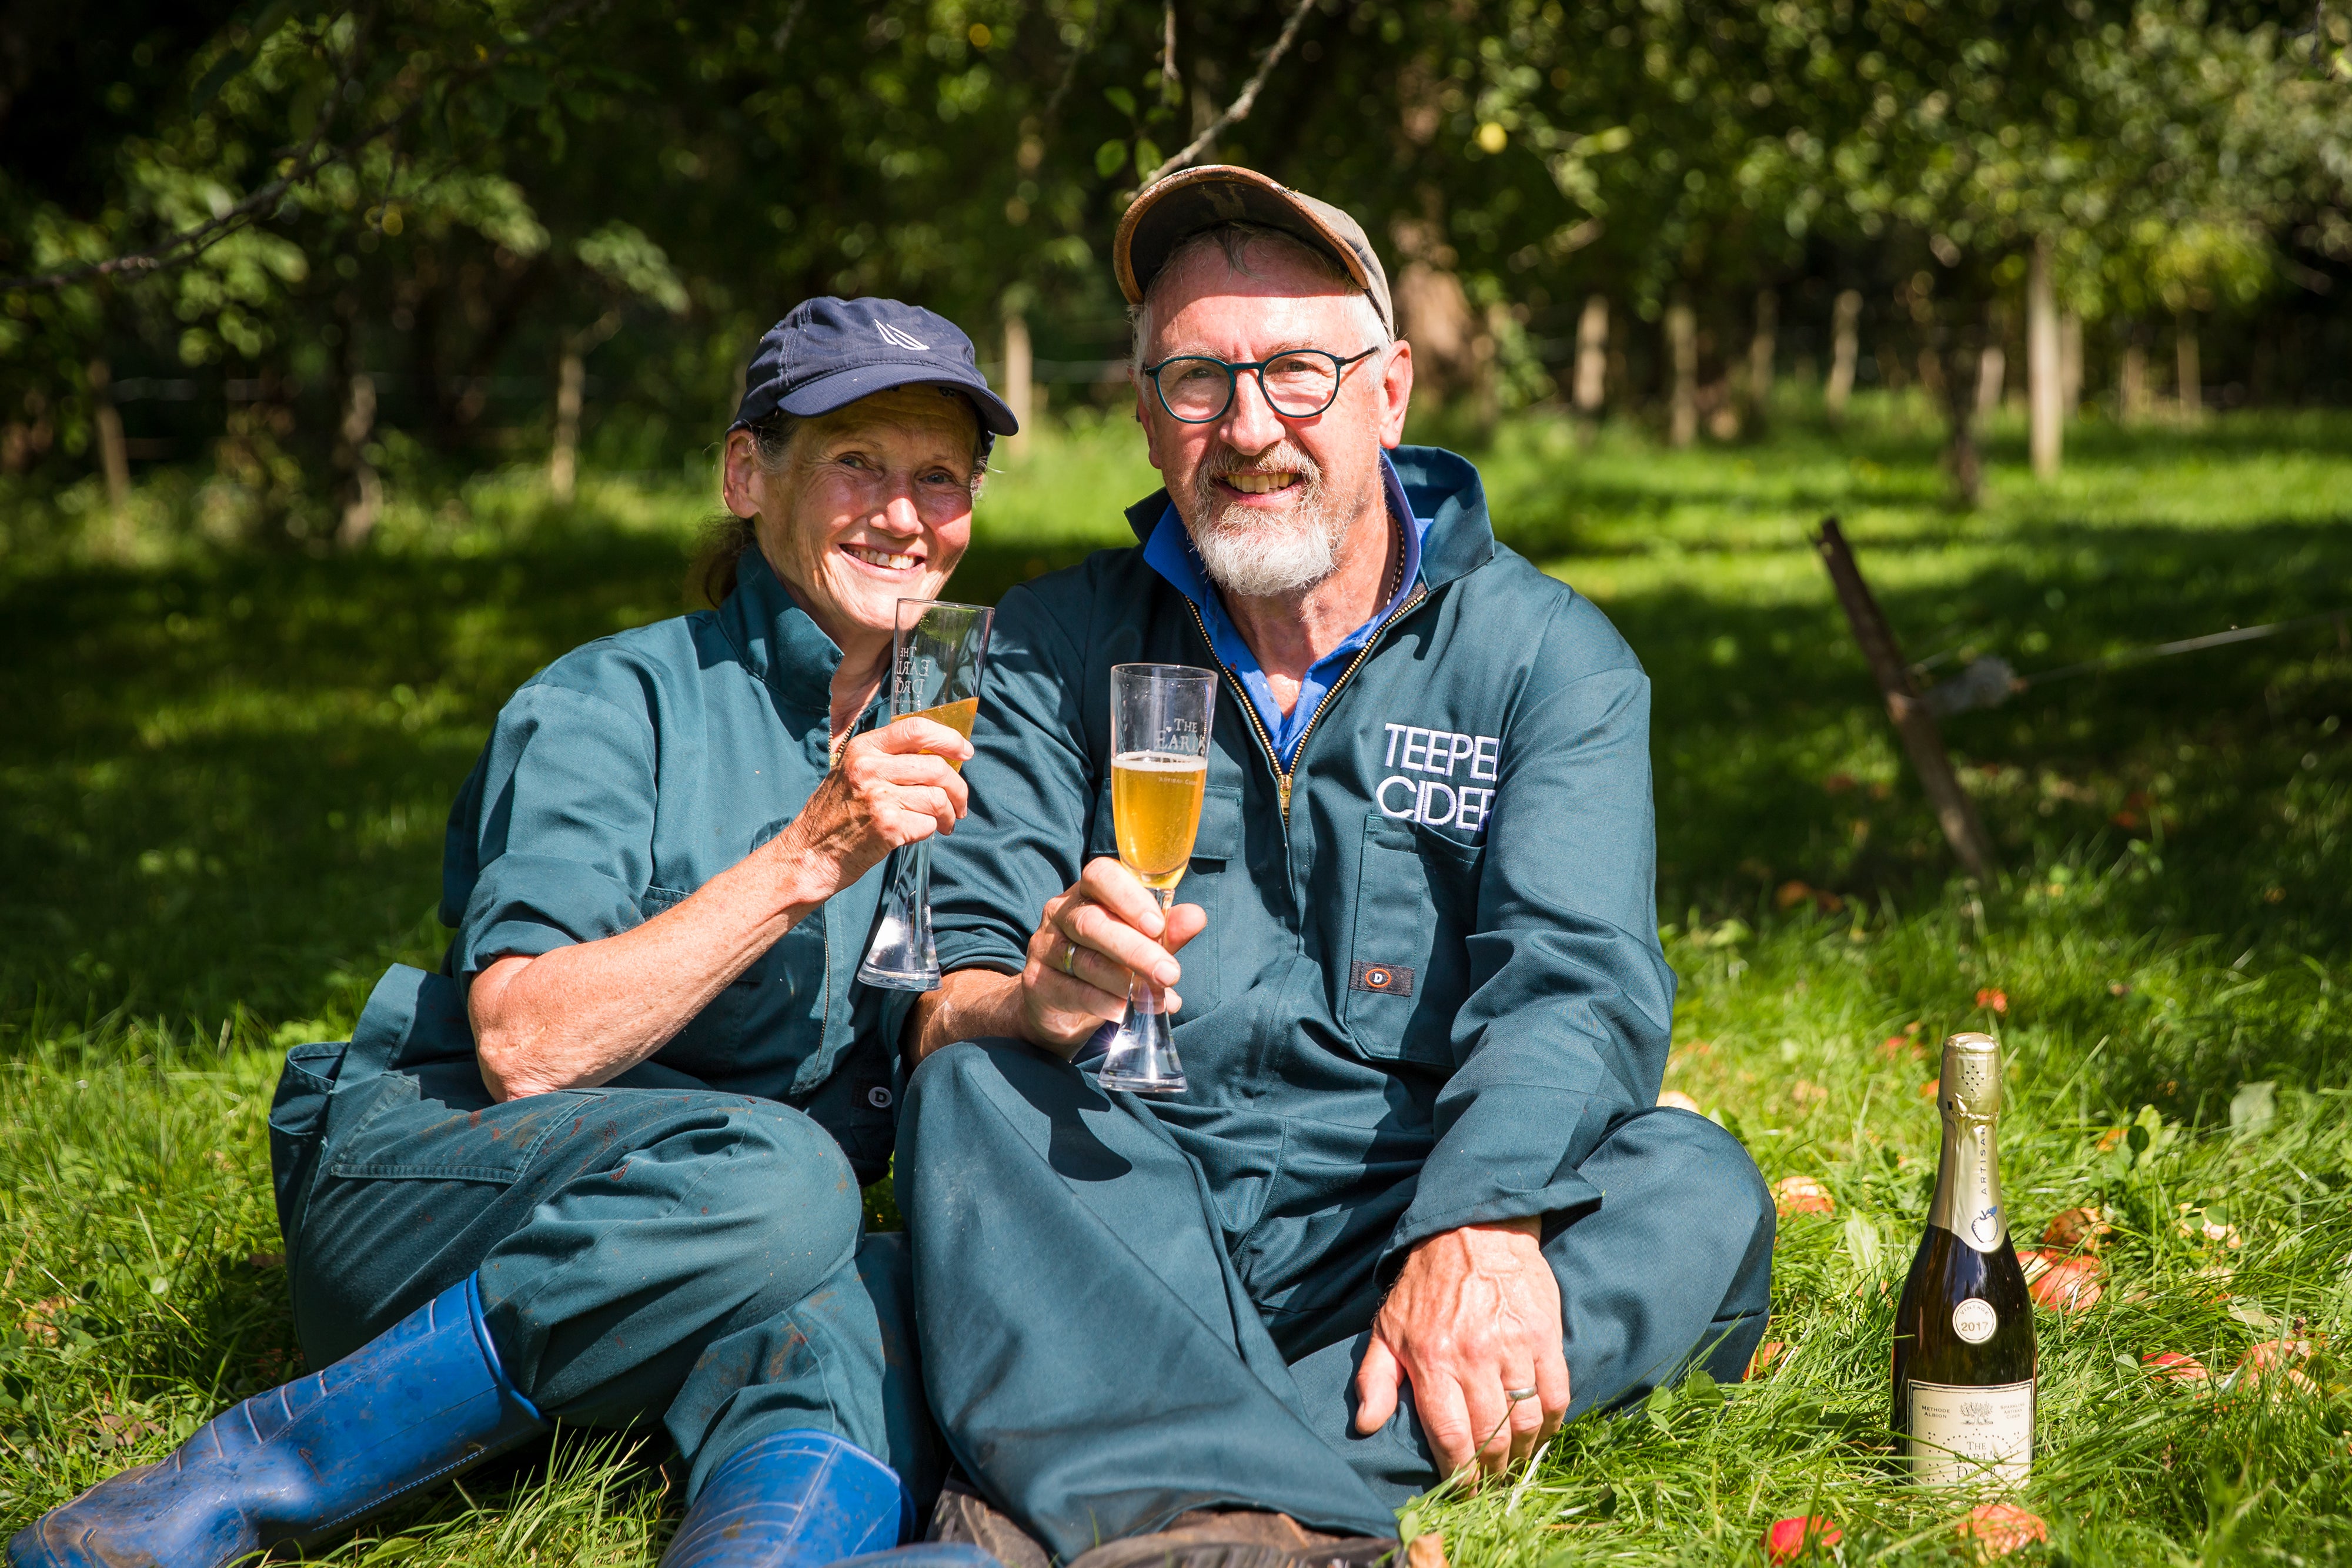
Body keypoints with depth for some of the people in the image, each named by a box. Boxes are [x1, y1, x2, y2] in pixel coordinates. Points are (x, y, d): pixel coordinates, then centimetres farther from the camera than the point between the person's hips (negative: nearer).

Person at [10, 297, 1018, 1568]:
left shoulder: (925, 744, 15)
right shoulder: (614, 707, -5)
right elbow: (522, 1047, -18)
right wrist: (804, 859, -22)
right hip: (425, 1181, -4)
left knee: (857, 1313, -31)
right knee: (774, 1183, -36)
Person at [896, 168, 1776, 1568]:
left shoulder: (1547, 657, 6)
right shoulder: (1056, 651, 10)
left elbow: (1574, 978, -10)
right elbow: (946, 995, -1)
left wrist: (1482, 1227, -31)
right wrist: (1036, 1003, -27)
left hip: (1392, 1217, 0)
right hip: (1126, 1225, 0)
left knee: (1702, 1197, -27)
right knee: (975, 1092, -28)